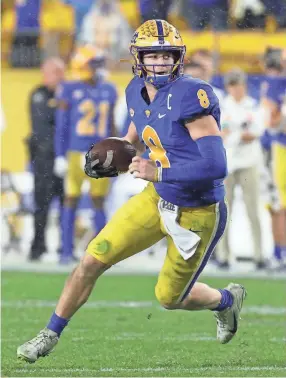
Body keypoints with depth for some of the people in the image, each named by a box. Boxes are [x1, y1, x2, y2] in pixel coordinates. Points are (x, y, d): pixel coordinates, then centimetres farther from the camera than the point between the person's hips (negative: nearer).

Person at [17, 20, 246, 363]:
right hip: (157, 199, 6)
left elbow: (215, 166, -31)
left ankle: (227, 300, 42)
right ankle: (50, 335, 16)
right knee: (92, 260, -2)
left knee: (169, 297, 11)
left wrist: (157, 172, -28)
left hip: (196, 214, -6)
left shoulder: (190, 96, -26)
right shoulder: (138, 92, -3)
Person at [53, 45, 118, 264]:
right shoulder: (70, 91, -5)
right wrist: (60, 156, -6)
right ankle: (67, 251, 5)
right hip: (77, 153, -4)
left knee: (99, 202, 7)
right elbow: (61, 126, -3)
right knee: (71, 200, 1)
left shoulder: (108, 91, 9)